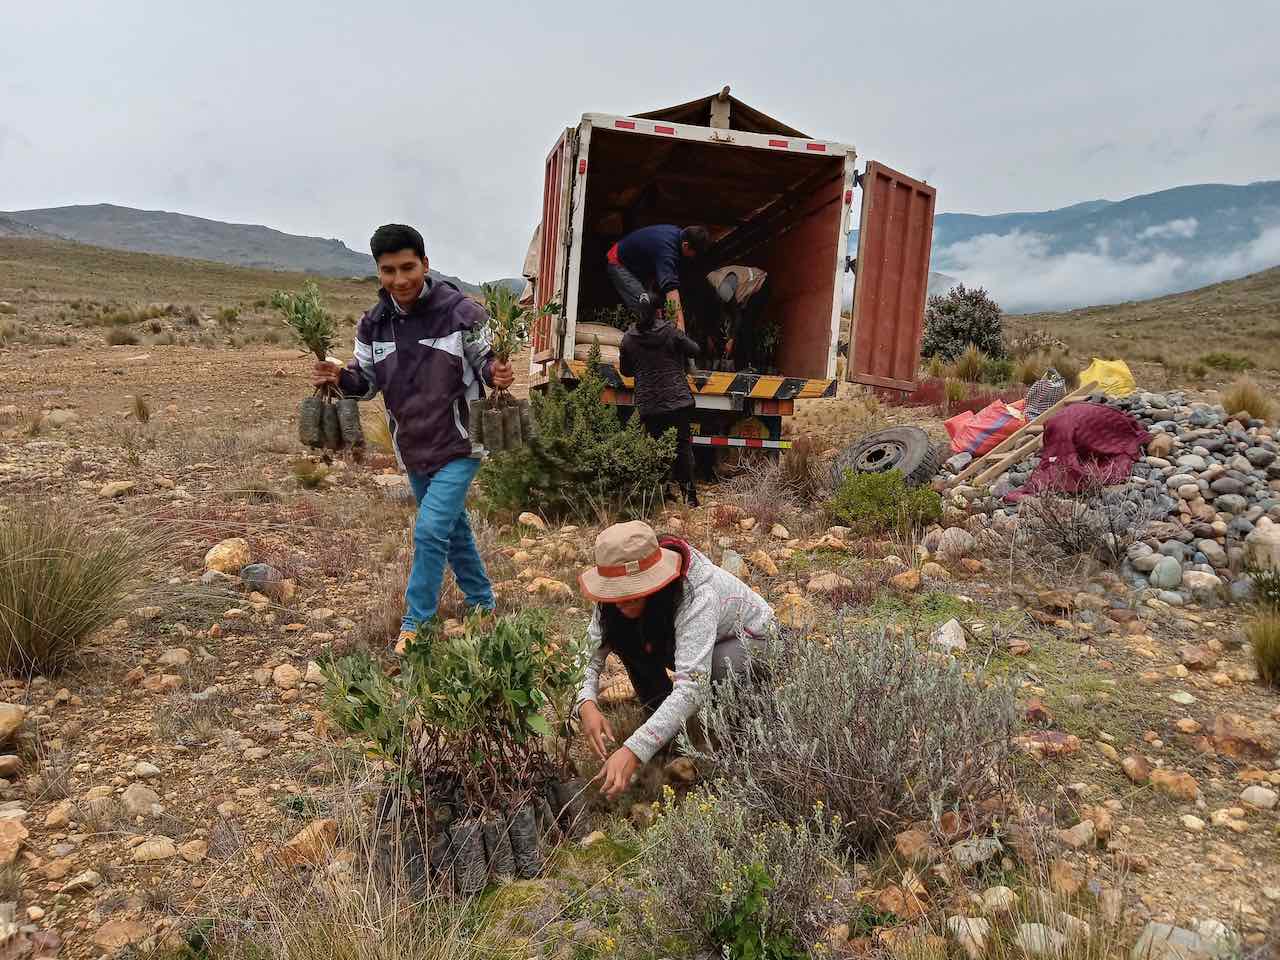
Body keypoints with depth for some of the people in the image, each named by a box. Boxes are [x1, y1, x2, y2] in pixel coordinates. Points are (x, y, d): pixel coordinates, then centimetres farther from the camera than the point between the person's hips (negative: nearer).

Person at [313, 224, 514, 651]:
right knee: (453, 528, 19)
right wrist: (341, 377, -15)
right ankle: (482, 602, 39)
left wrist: (496, 372, -28)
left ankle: (415, 624, 5)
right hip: (413, 449, 6)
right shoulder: (373, 324, -3)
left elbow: (485, 361, -5)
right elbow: (368, 381, 6)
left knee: (430, 530, -12)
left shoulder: (461, 312, -16)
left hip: (458, 446, -5)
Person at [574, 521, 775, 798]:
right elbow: (590, 652, -19)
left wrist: (634, 751, -56)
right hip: (684, 639, 6)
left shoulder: (697, 596, -41)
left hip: (754, 640, -5)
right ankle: (662, 727, -3)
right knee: (623, 638, -22)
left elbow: (691, 688, -49)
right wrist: (587, 704, -41)